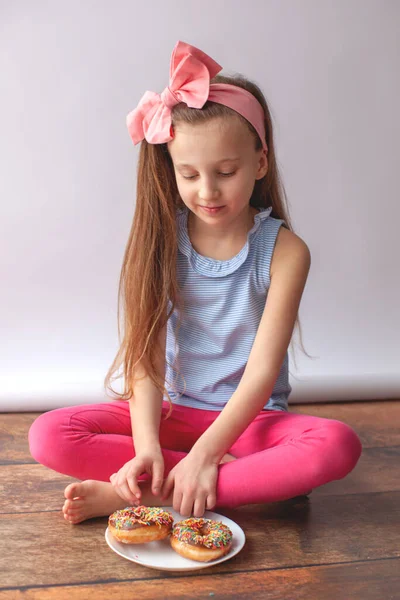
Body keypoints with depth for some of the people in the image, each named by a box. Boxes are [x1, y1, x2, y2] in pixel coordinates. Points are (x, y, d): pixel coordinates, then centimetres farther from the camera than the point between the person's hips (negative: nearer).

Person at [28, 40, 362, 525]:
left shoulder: (284, 251, -11)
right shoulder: (160, 243, -4)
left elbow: (262, 370, -16)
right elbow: (144, 356, -9)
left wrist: (204, 454, -25)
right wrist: (147, 443, -24)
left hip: (250, 416, -1)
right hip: (174, 411, 2)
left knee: (338, 445, -32)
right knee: (49, 435, -19)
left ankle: (148, 494, -25)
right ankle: (233, 474, -19)